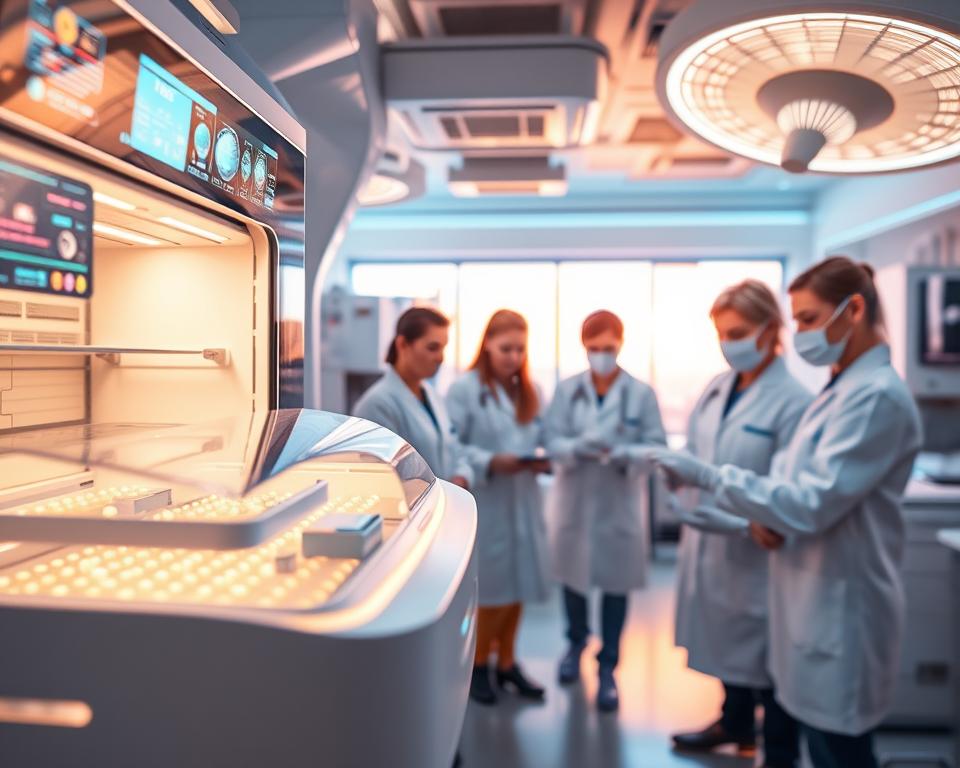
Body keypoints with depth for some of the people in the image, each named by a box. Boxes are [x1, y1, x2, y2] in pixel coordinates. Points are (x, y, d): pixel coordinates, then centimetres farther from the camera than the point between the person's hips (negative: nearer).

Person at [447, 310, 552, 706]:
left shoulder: (531, 392, 10)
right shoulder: (464, 388, -8)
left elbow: (544, 439, 12)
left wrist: (543, 459, -9)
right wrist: (490, 463, -23)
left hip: (524, 502, 5)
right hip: (484, 504, -5)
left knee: (518, 586, 13)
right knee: (494, 589, 3)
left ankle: (507, 663, 32)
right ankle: (478, 664, 26)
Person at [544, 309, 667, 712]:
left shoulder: (641, 393, -6)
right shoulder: (567, 389, -1)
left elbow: (656, 447, -9)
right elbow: (552, 440, -6)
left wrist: (624, 454, -28)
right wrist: (579, 447, -27)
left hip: (620, 503, -2)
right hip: (573, 500, 2)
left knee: (615, 584, 5)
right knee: (573, 576, 17)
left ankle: (608, 667, 20)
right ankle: (576, 642, 43)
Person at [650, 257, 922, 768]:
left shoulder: (876, 395, -21)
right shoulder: (846, 388, 10)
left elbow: (811, 503, -25)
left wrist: (707, 475, -23)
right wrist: (751, 520, 6)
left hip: (840, 613, -9)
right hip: (819, 605, 9)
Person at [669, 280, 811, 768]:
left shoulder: (791, 400, -17)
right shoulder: (716, 388, 5)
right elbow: (693, 452, 10)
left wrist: (735, 520, -26)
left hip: (756, 552, -6)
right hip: (706, 540, 7)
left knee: (765, 653, 11)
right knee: (725, 639, 24)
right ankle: (735, 724, 47)